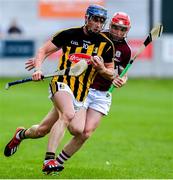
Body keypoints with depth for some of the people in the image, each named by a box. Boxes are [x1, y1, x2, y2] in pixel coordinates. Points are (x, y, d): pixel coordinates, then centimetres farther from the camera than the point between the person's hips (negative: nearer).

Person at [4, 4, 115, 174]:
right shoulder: (69, 34, -3)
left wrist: (101, 69, -10)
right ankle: (49, 160, -34)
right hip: (61, 83, -4)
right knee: (68, 114, -34)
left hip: (80, 94, 4)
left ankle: (21, 134, 33)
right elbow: (43, 51, 5)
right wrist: (38, 69, -13)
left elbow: (110, 73, 13)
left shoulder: (106, 44, 3)